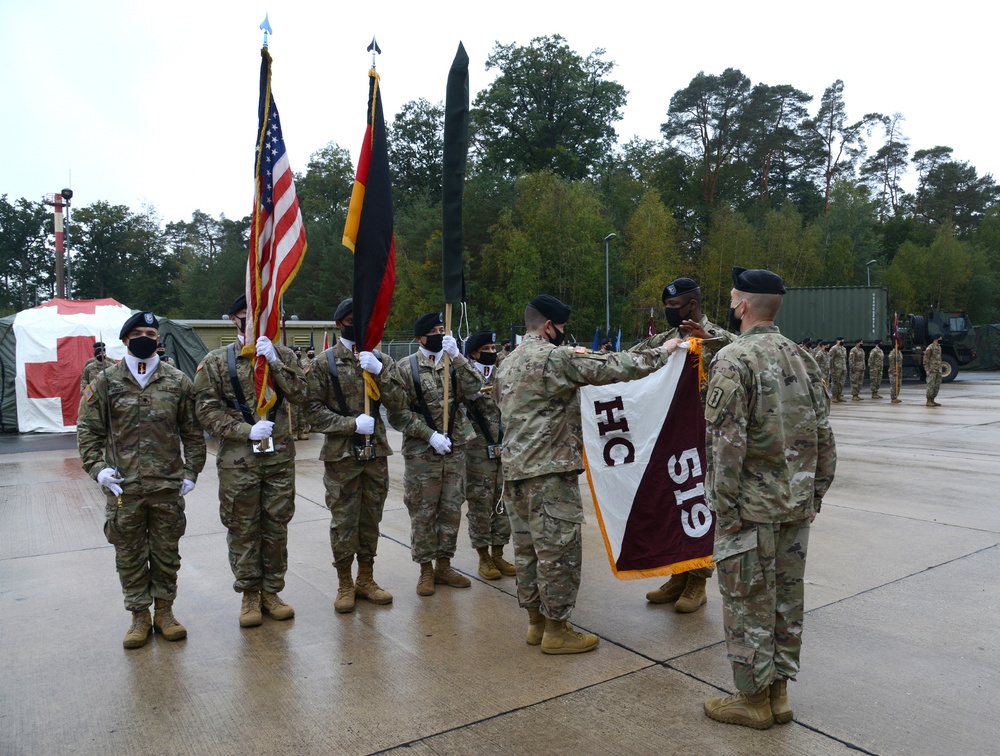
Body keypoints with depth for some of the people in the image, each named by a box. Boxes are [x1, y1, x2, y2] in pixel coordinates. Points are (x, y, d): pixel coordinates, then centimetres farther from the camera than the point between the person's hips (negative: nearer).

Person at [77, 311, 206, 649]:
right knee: (130, 554, 10)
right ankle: (139, 615, 24)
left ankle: (164, 610, 27)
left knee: (166, 552, 11)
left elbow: (192, 433, 6)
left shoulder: (178, 381, 2)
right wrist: (97, 468, -6)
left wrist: (191, 472, 1)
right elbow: (88, 430, 5)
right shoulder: (105, 381, 1)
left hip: (169, 486, 0)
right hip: (123, 486, 0)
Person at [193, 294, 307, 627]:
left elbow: (299, 394, -7)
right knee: (243, 529, 7)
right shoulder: (216, 361, 0)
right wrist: (246, 431, -15)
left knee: (277, 526, 10)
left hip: (280, 456, 2)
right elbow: (208, 411, -3)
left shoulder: (282, 355, 6)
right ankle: (249, 595, 22)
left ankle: (271, 592, 25)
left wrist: (274, 361, -16)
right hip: (239, 460, -2)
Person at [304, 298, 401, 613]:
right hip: (341, 454, -3)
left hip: (376, 452, 3)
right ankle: (345, 584, 18)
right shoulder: (325, 362, -2)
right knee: (343, 520, 3)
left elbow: (396, 402, -2)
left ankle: (366, 579, 26)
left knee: (371, 518, 12)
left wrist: (379, 371, -17)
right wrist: (352, 424, -16)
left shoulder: (380, 360, 7)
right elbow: (313, 409, -6)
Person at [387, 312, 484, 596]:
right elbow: (398, 413, -9)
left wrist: (457, 355, -21)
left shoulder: (453, 363, 6)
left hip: (455, 449, 4)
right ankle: (426, 569, 19)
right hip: (421, 452, -4)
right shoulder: (404, 368, -5)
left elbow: (474, 386, -11)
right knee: (423, 513, 4)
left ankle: (444, 565, 26)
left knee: (451, 509, 11)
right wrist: (431, 435, -16)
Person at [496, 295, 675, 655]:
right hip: (549, 471, -9)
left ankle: (536, 620, 26)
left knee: (528, 546, 15)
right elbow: (613, 367, -13)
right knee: (559, 548, 1)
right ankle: (556, 630, 11)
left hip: (514, 468, 9)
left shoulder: (507, 364, 15)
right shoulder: (556, 357, -12)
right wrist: (662, 352, 0)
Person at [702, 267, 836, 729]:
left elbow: (727, 444, -20)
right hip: (797, 505, 7)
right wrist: (815, 494, 16)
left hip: (752, 506, -7)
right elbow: (824, 435, 9)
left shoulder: (732, 360, -15)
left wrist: (727, 509, -14)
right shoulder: (802, 358, 7)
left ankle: (753, 700, 18)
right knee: (787, 599, 16)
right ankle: (779, 693, 29)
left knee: (748, 603, 6)